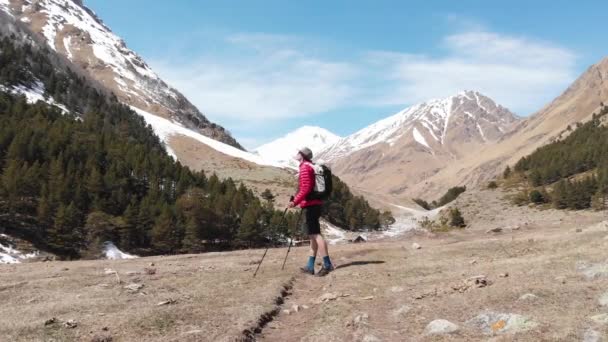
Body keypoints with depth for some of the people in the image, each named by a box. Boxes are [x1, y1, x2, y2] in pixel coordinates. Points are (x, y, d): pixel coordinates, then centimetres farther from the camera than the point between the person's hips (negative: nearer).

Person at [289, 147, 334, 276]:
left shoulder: (305, 167, -10)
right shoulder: (312, 166, 19)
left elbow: (306, 188, -20)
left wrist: (295, 201, -21)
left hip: (309, 205, -10)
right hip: (316, 203, 10)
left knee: (315, 234, -12)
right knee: (313, 234, 10)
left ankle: (327, 264, -15)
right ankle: (310, 266, 15)